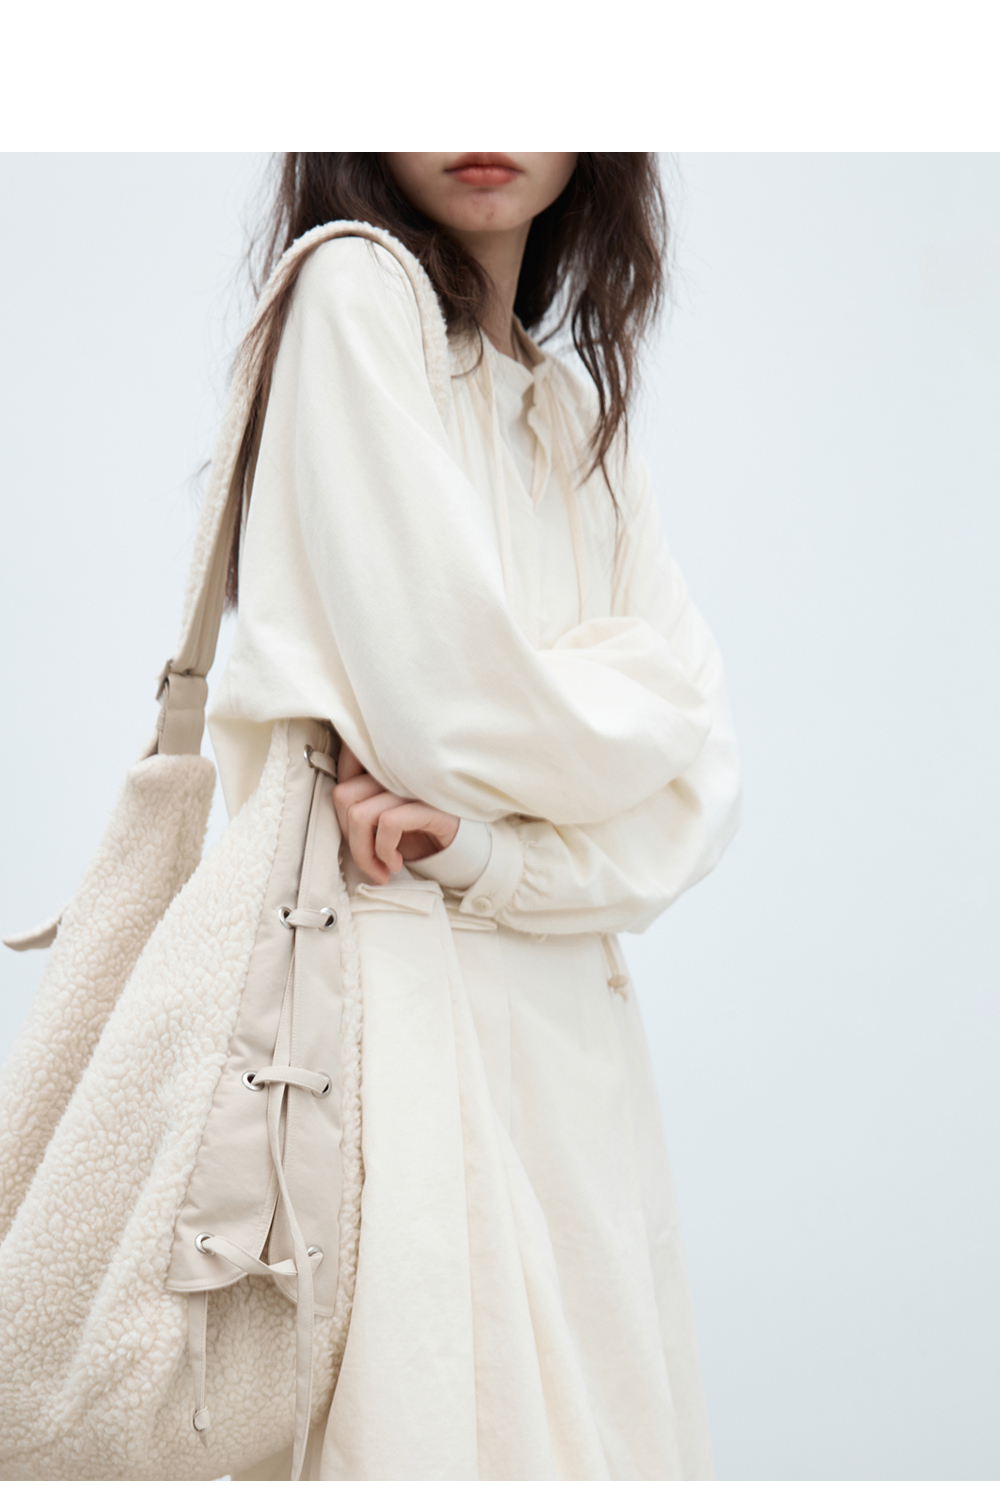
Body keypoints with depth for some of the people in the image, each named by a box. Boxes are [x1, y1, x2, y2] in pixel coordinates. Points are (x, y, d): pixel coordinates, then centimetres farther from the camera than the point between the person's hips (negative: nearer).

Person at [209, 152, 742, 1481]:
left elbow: (702, 779, 5)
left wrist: (491, 850, -11)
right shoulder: (355, 292, -3)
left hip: (570, 1014, 7)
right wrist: (634, 706, 2)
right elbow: (445, 707, -15)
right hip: (409, 1007, -6)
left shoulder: (584, 412, 17)